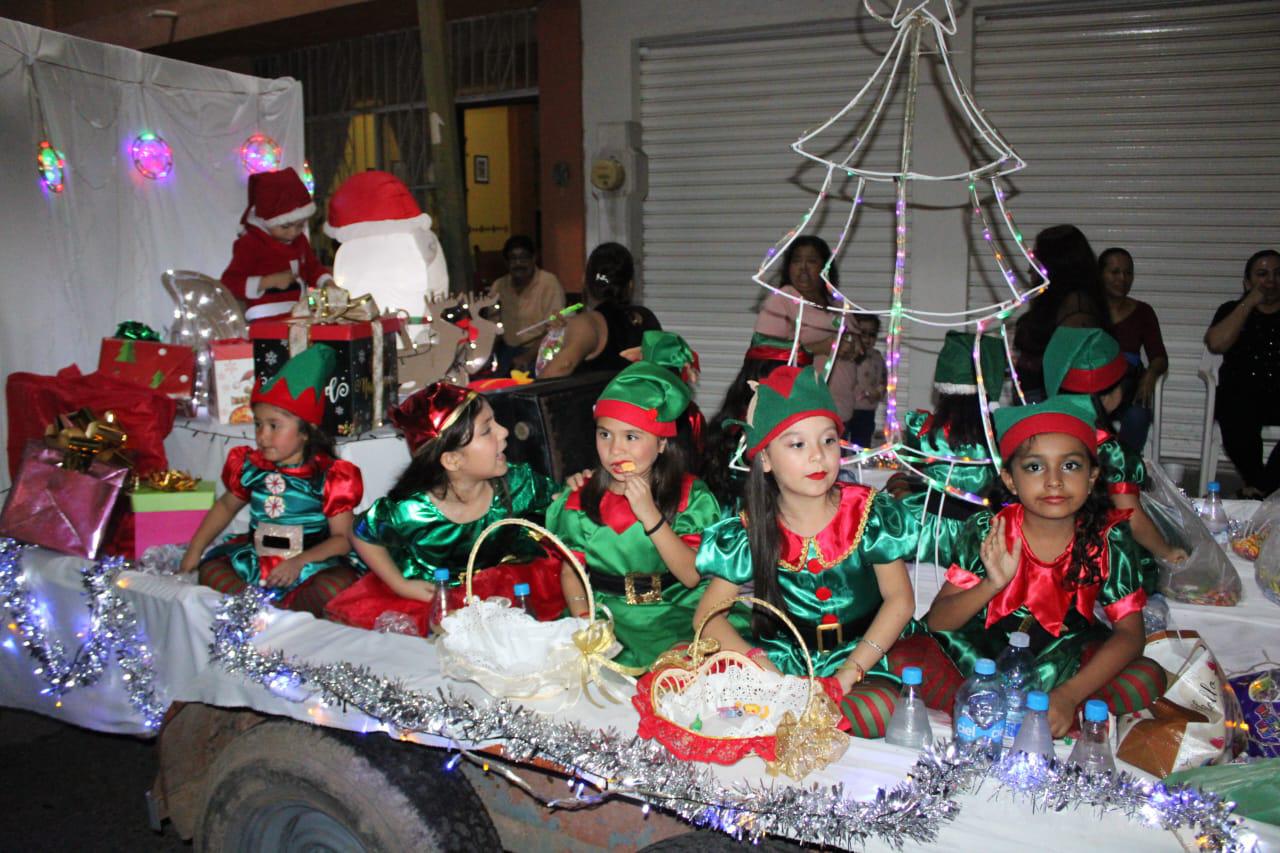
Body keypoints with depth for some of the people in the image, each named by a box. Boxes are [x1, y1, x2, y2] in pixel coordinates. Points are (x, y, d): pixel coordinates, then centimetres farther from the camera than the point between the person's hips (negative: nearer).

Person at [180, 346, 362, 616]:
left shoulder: (328, 475, -12)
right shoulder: (250, 467, 2)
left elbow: (343, 537, -12)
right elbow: (226, 505, 22)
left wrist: (300, 562, -24)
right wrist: (195, 549, 17)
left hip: (313, 563, -5)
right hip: (256, 561, 5)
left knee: (336, 587, -34)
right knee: (209, 569, -13)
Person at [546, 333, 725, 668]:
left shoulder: (690, 495, -2)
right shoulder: (581, 500, 4)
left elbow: (692, 575, -10)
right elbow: (571, 571, 5)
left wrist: (650, 515, -19)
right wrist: (584, 618, -15)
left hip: (673, 616, -1)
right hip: (604, 615, 2)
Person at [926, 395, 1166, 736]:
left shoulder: (1108, 538, -11)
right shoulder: (987, 532, -13)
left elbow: (1130, 633, -13)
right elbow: (935, 622, -13)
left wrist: (1068, 695, -28)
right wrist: (993, 585, -32)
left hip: (1067, 664, 2)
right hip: (985, 659, -1)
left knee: (1148, 677, -25)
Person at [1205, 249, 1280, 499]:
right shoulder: (1233, 310, 15)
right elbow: (1216, 343, -6)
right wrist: (1249, 303, -1)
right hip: (1240, 394, -1)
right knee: (1238, 413, -36)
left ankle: (1257, 488, -17)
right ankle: (1258, 484, -13)